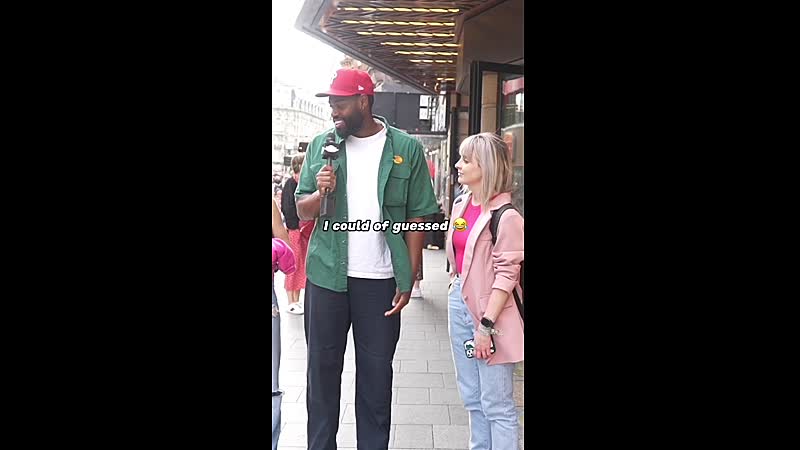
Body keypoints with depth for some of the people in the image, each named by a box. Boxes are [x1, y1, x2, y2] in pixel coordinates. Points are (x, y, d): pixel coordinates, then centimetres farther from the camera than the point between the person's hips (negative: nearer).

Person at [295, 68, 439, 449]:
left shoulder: (406, 149, -2)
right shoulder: (321, 145, 5)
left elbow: (417, 217, -1)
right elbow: (302, 211, 8)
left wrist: (409, 278, -5)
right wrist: (320, 192, -14)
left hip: (380, 280, -2)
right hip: (326, 275, 2)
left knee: (376, 371, 9)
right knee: (322, 366, 10)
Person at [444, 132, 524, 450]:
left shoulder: (505, 215, -15)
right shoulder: (460, 204, 9)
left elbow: (506, 274, -17)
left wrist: (486, 325, -20)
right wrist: (456, 283, 16)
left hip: (489, 309, -8)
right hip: (459, 304, 8)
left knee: (497, 406, 0)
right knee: (472, 398, 17)